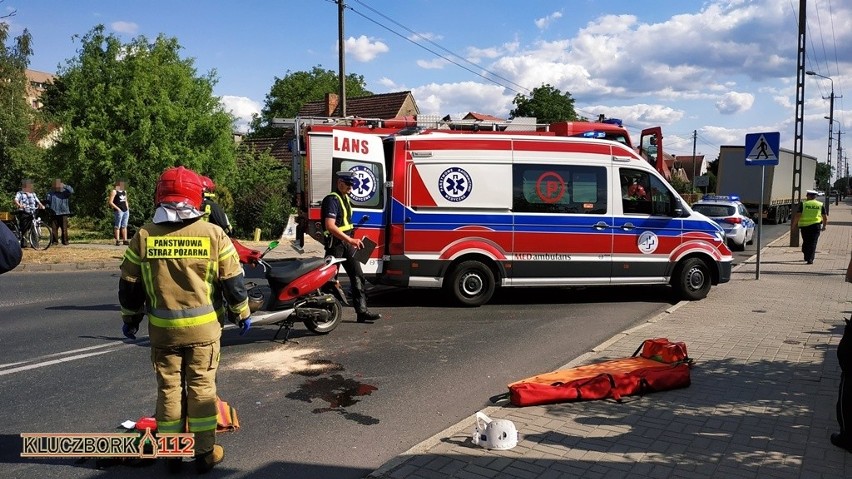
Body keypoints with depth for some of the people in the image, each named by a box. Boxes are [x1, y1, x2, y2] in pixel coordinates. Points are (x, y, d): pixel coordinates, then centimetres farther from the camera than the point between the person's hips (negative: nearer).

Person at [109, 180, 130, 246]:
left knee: (124, 226, 9)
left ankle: (125, 240, 12)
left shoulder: (124, 191, 17)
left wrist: (127, 208, 13)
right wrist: (117, 208, -14)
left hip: (126, 211, 7)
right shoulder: (114, 191, -3)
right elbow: (110, 202, -8)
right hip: (119, 211, -7)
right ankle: (117, 241, -4)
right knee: (117, 226, -4)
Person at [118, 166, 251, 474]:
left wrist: (130, 319, 18)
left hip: (162, 329, 1)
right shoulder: (213, 234, -7)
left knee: (169, 388, 12)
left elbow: (129, 285, 4)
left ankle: (172, 453, 22)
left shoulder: (144, 236, -3)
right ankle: (204, 452, 16)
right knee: (202, 387, 9)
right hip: (203, 327, -1)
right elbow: (233, 282, -3)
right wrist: (242, 314, 11)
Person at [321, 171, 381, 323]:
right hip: (335, 243, -9)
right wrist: (350, 240, -30)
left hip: (346, 242, 9)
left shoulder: (345, 198, 15)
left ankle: (362, 311, 2)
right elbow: (330, 226, -27)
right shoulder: (332, 199, -16)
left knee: (357, 276, 3)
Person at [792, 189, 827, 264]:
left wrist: (794, 224, 3)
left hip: (804, 225, 0)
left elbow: (797, 215, -7)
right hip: (815, 226, 0)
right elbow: (825, 217, 8)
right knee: (813, 243, 2)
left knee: (806, 242, 14)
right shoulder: (821, 205, 5)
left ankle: (806, 257, 20)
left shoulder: (803, 204, -1)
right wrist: (824, 226, 23)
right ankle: (810, 259, -6)